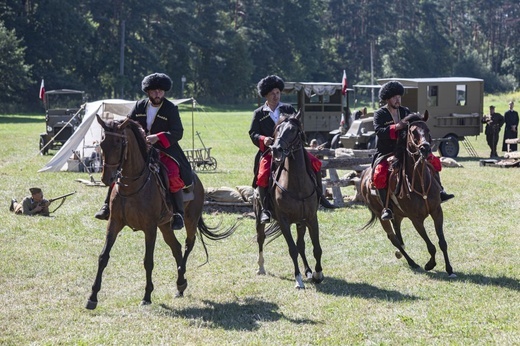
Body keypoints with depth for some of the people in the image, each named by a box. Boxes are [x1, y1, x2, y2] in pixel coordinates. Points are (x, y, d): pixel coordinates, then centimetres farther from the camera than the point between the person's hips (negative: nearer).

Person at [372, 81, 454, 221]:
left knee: (432, 159, -7)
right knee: (380, 173, -32)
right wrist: (397, 127, -31)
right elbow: (379, 131, -20)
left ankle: (439, 192, -4)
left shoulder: (406, 112, 11)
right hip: (385, 154, -5)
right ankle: (386, 207, -27)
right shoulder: (379, 114, -4)